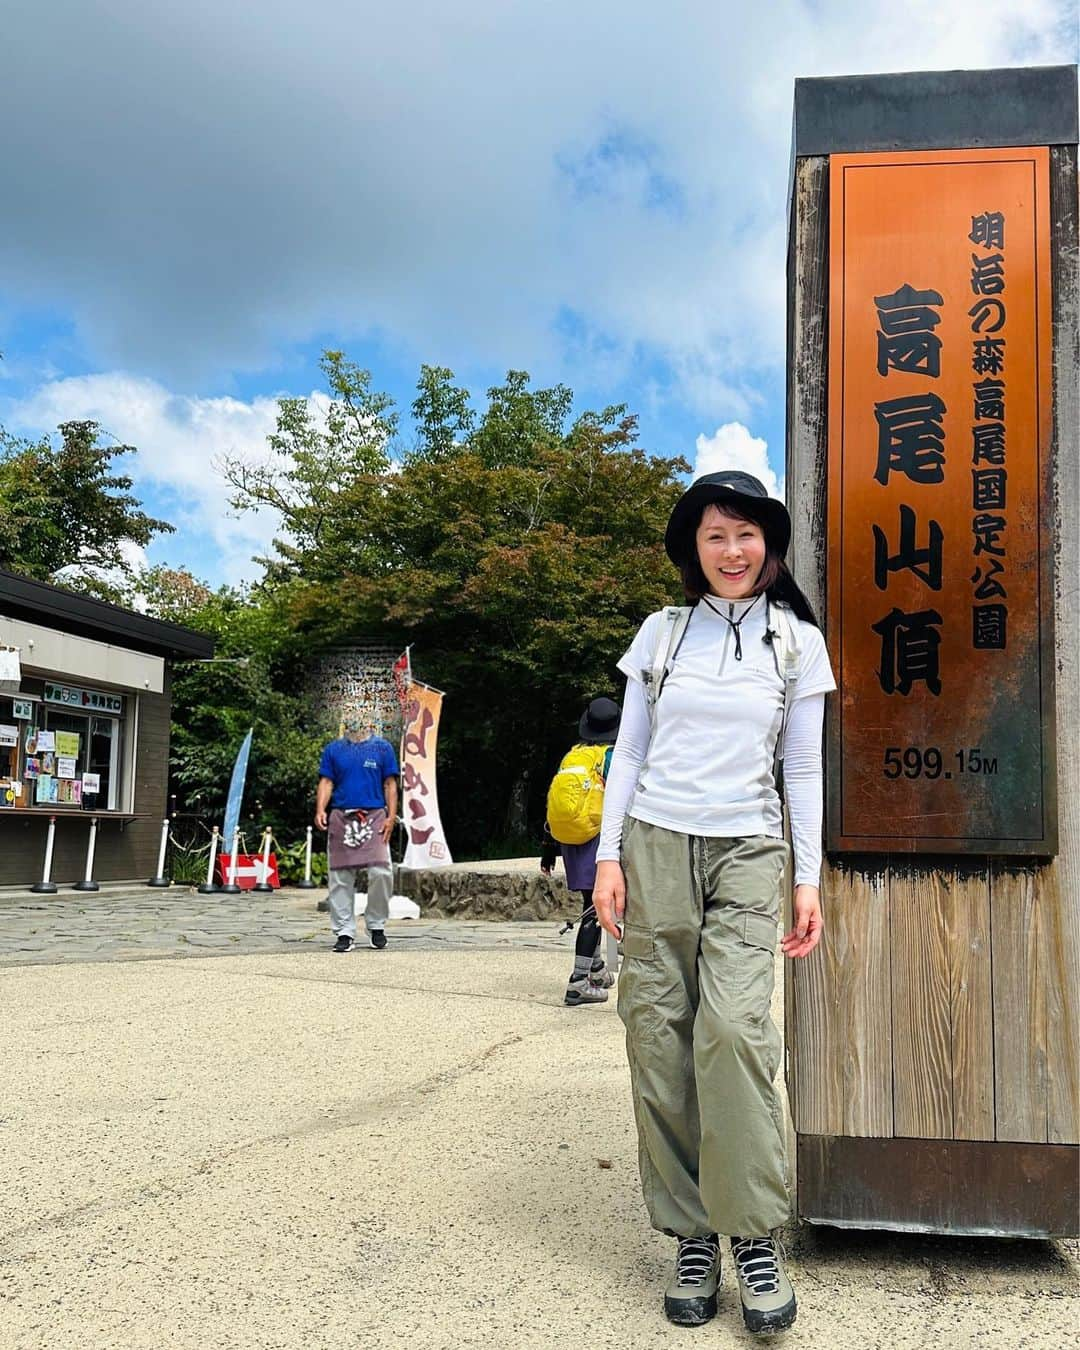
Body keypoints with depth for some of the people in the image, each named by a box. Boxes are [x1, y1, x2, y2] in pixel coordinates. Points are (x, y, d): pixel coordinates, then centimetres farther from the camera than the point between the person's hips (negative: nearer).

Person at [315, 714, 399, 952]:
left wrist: (391, 816, -2)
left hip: (374, 817, -1)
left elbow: (390, 785, 8)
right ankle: (344, 932, 12)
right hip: (341, 818, 1)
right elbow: (326, 783, 9)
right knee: (340, 877, 2)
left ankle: (376, 926, 9)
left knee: (381, 872, -12)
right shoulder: (333, 750, 12)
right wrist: (320, 810, -7)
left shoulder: (383, 748, 9)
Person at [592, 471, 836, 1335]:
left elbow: (803, 769, 8)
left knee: (733, 1026, -19)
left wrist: (808, 879, 1)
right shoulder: (661, 633, 8)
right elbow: (629, 753, 9)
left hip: (747, 855, -1)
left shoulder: (797, 641, 7)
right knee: (659, 1038, -2)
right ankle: (693, 1237, 9)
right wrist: (609, 855, 0)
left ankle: (756, 1236, -5)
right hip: (655, 848, 2)